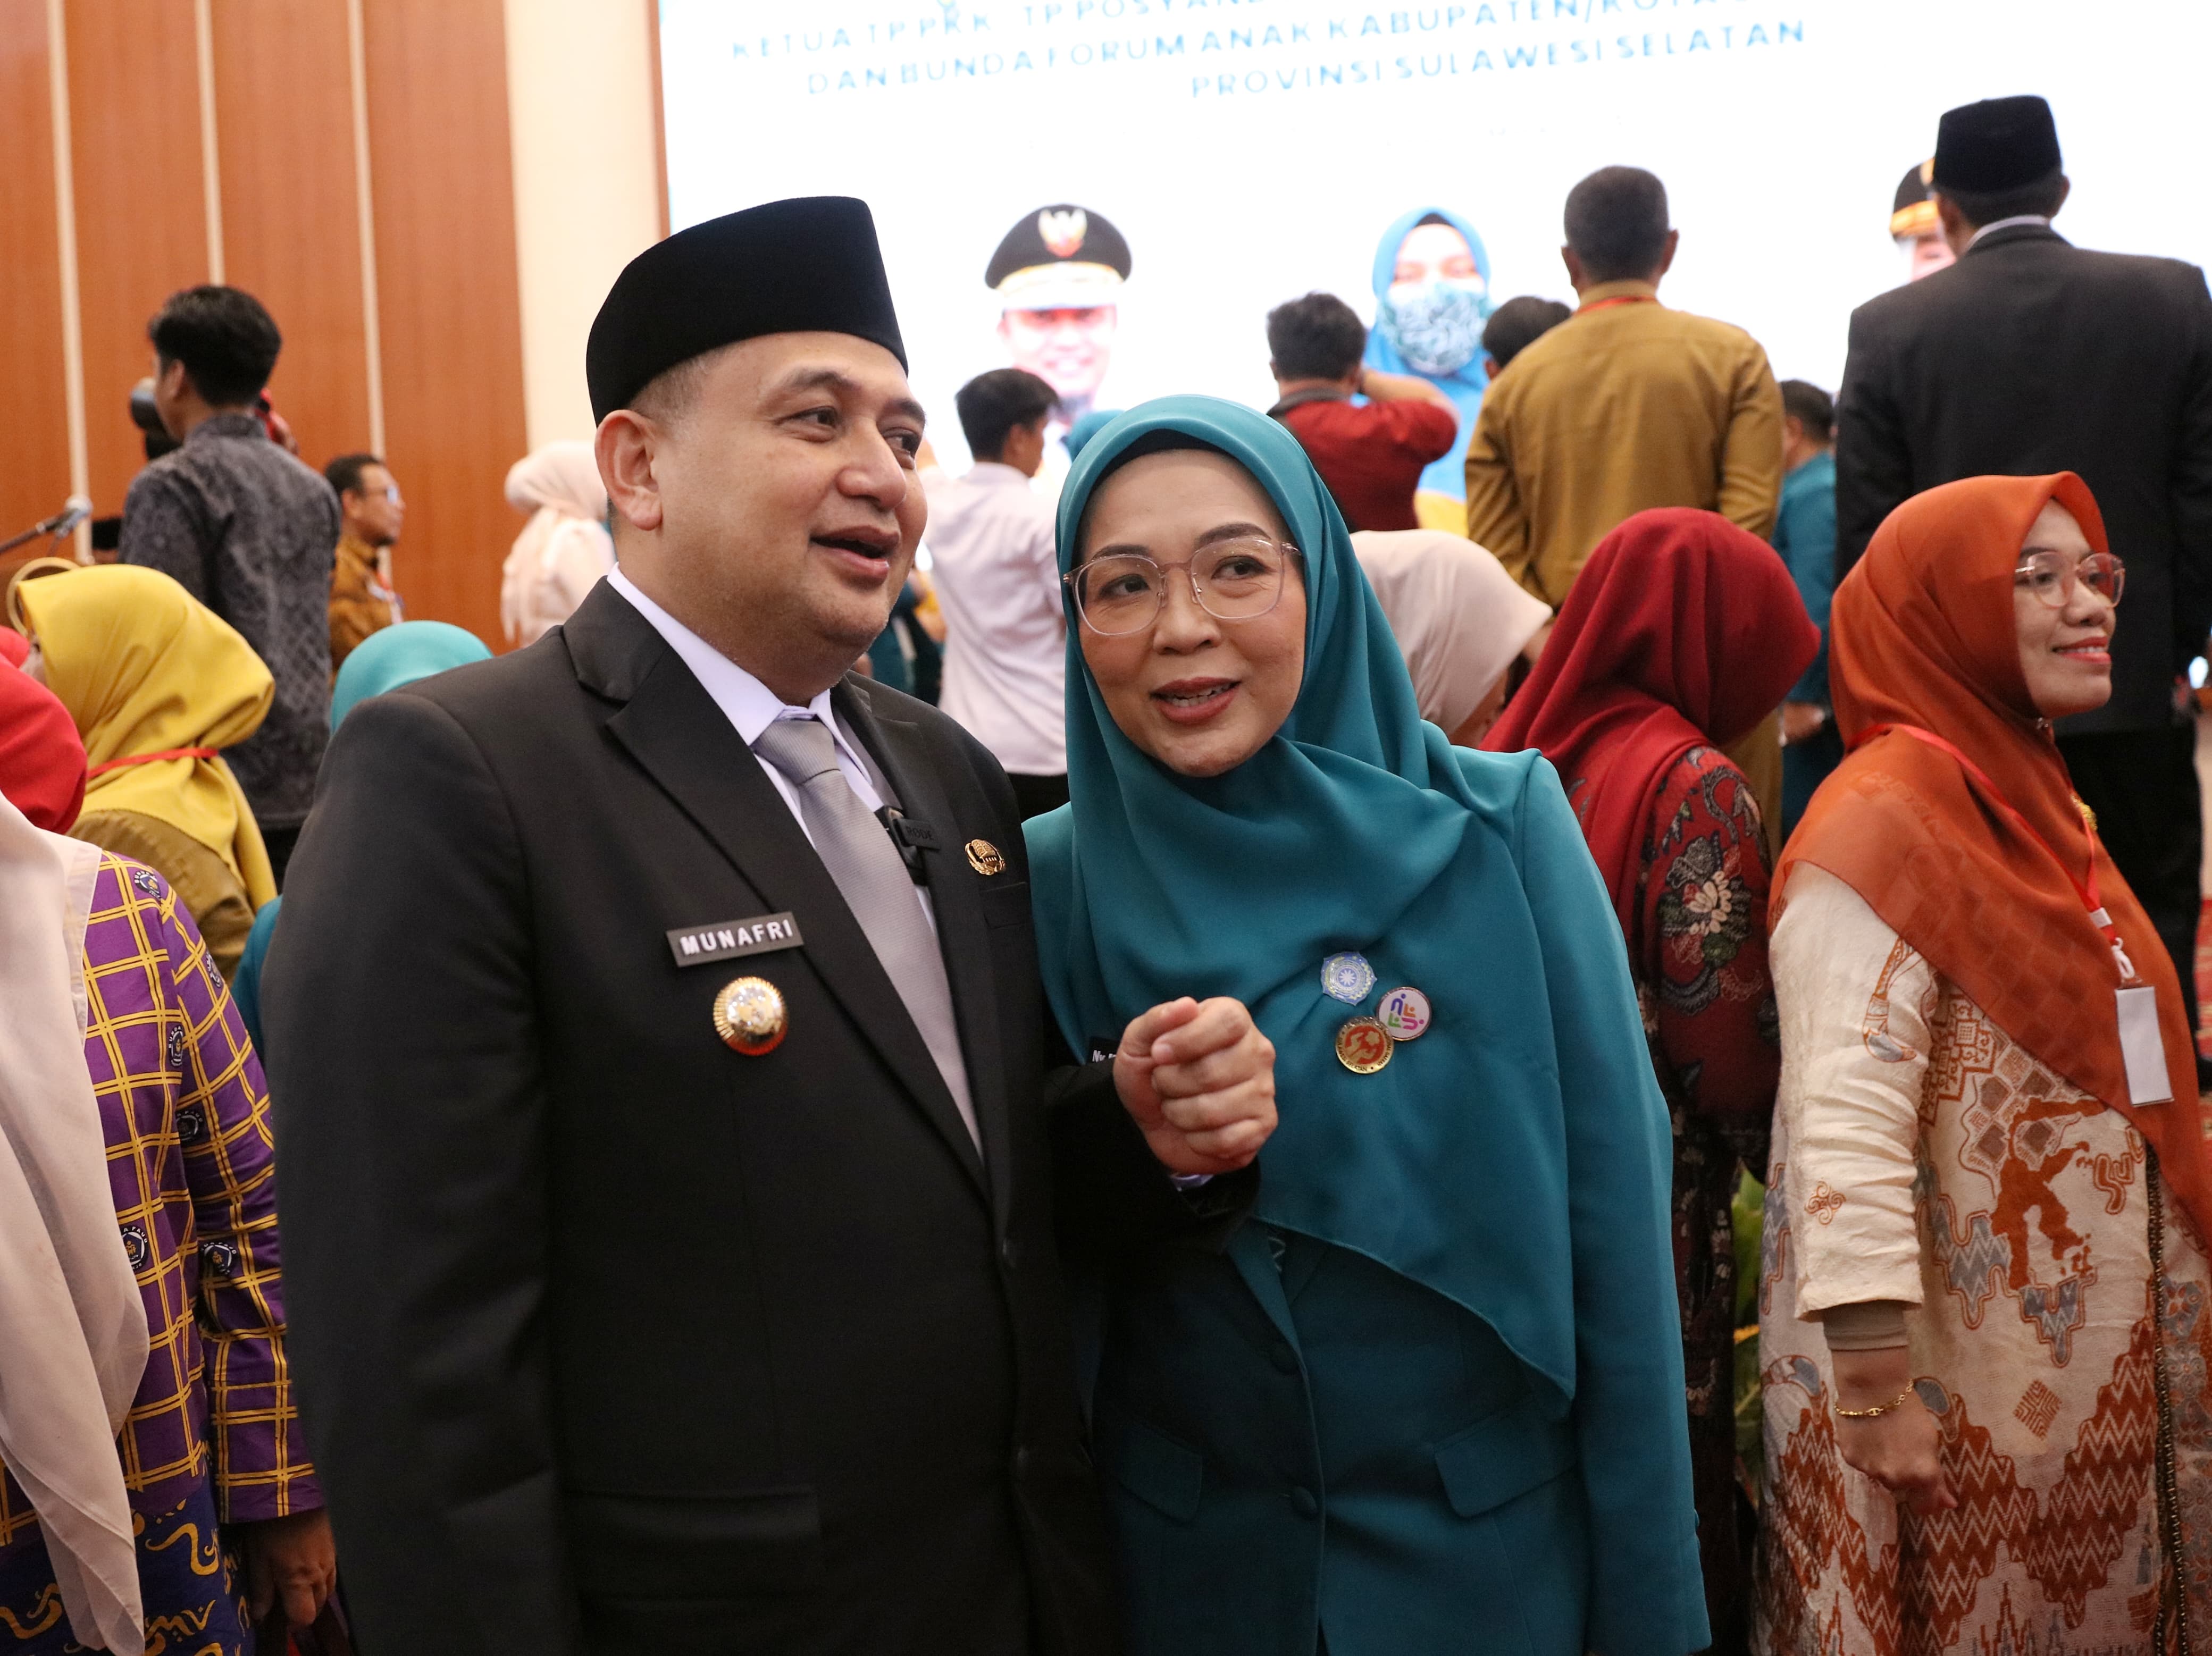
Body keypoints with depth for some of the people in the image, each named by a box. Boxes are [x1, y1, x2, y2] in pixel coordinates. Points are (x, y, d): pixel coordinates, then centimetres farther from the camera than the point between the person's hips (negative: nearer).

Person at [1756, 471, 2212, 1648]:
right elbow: (1845, 1127, -25)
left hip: (2084, 1367, 9)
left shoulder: (2031, 800, 11)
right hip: (1955, 1390, -8)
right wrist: (1879, 1394, -27)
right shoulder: (1883, 822, -18)